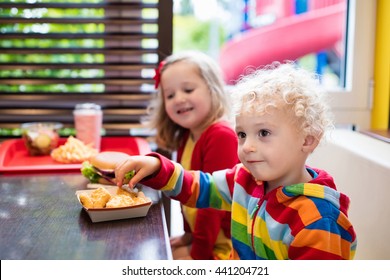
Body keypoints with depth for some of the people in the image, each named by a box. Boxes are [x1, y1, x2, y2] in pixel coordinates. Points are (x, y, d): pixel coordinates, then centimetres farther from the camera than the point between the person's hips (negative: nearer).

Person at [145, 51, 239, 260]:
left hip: (222, 248, -8)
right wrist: (189, 234, 11)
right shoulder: (185, 137, 5)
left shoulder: (221, 136, -22)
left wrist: (199, 255, -18)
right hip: (199, 238, 8)